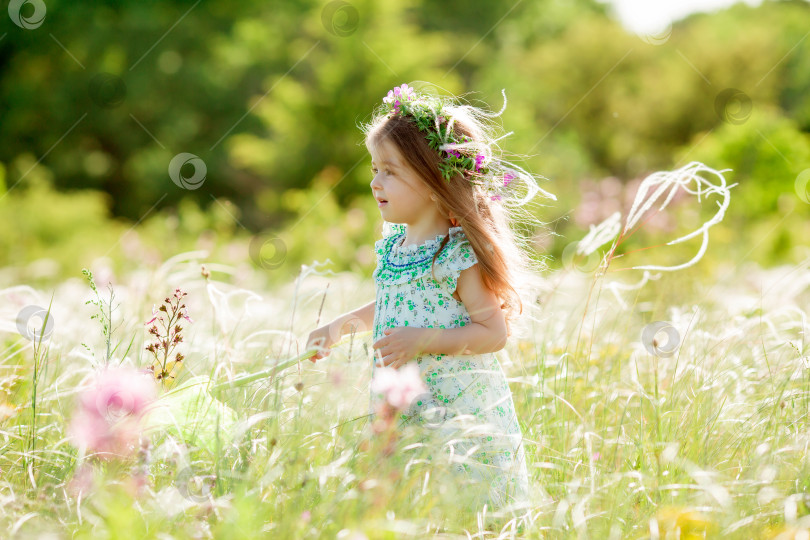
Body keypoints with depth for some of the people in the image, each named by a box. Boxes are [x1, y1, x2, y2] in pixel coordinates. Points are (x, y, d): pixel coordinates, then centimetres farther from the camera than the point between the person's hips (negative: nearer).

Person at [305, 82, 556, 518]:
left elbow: (494, 332, -16)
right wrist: (341, 326, 19)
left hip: (459, 410, -7)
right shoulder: (393, 245, 9)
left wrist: (423, 341, -22)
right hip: (400, 408, 7)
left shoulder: (458, 255, -15)